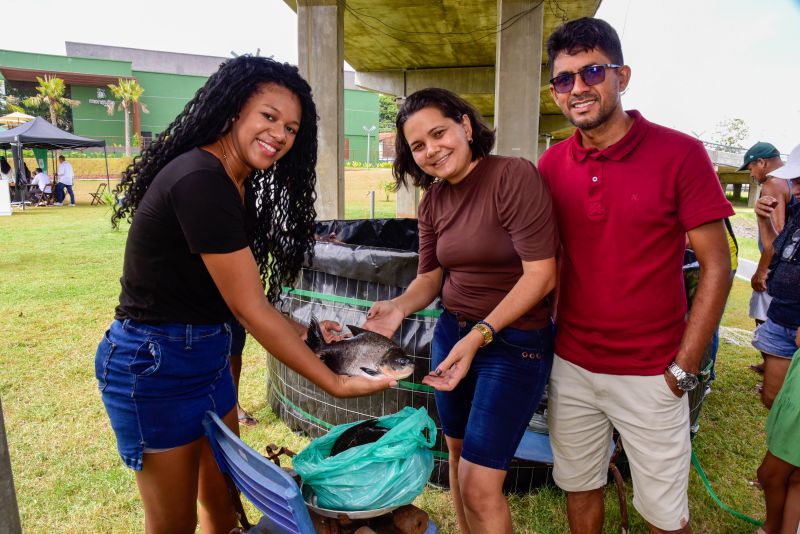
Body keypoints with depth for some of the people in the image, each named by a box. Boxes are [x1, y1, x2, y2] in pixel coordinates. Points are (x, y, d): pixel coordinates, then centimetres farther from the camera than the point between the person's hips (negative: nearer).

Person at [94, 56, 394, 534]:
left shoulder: (237, 186, 4)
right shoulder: (199, 181, -25)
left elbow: (235, 296, 5)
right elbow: (250, 309, -25)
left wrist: (302, 330, 5)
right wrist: (336, 383, -21)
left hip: (207, 355, 8)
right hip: (153, 365, -8)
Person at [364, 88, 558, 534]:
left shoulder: (513, 176, -16)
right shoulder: (433, 201, 4)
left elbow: (541, 274, -19)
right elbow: (430, 277, 7)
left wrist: (479, 336, -25)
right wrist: (399, 307, -14)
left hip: (514, 341, -6)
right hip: (452, 335, 7)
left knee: (480, 486, -4)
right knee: (458, 452, 20)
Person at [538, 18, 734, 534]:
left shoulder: (680, 154, -10)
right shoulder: (552, 164, 1)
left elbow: (717, 268, -9)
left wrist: (682, 369, -11)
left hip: (650, 375, -3)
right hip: (571, 367, 4)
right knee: (579, 489, 19)